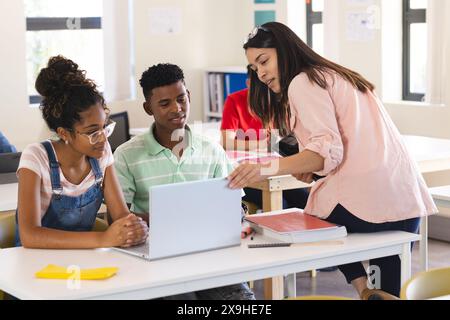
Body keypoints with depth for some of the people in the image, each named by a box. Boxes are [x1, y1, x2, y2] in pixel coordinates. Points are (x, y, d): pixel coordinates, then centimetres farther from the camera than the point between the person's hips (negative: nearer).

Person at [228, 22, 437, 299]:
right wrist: (314, 169, 11)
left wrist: (267, 168, -24)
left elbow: (328, 150, -15)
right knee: (392, 284, 24)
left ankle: (362, 287, 7)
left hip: (366, 199, -8)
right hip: (408, 198, 8)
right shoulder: (336, 76, 26)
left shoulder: (303, 82, -2)